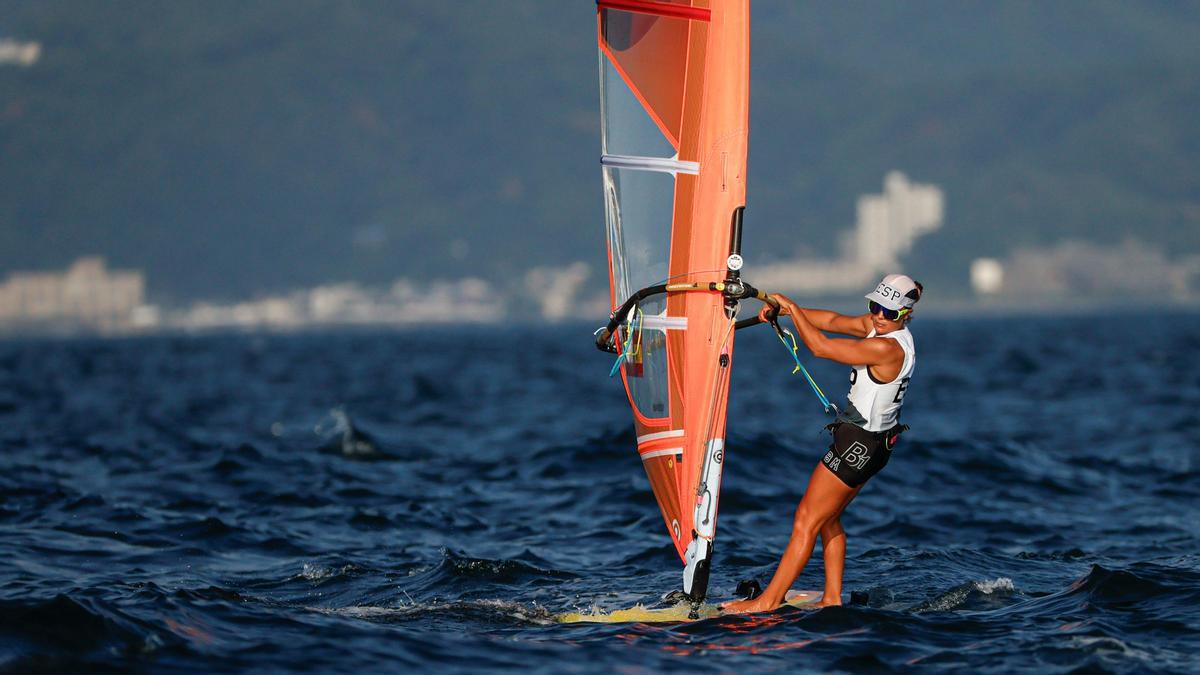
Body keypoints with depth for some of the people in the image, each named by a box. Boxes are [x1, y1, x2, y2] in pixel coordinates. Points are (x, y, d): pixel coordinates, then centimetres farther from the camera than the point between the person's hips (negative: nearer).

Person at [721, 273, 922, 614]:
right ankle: (832, 599, 21)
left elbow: (820, 346, -22)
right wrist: (787, 310, 0)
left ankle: (769, 601, 1)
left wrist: (791, 307, -11)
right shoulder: (878, 325, 1)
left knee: (807, 520, -4)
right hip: (871, 442, 10)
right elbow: (833, 321, 11)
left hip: (859, 445, -10)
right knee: (827, 518, 17)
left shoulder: (888, 348, -27)